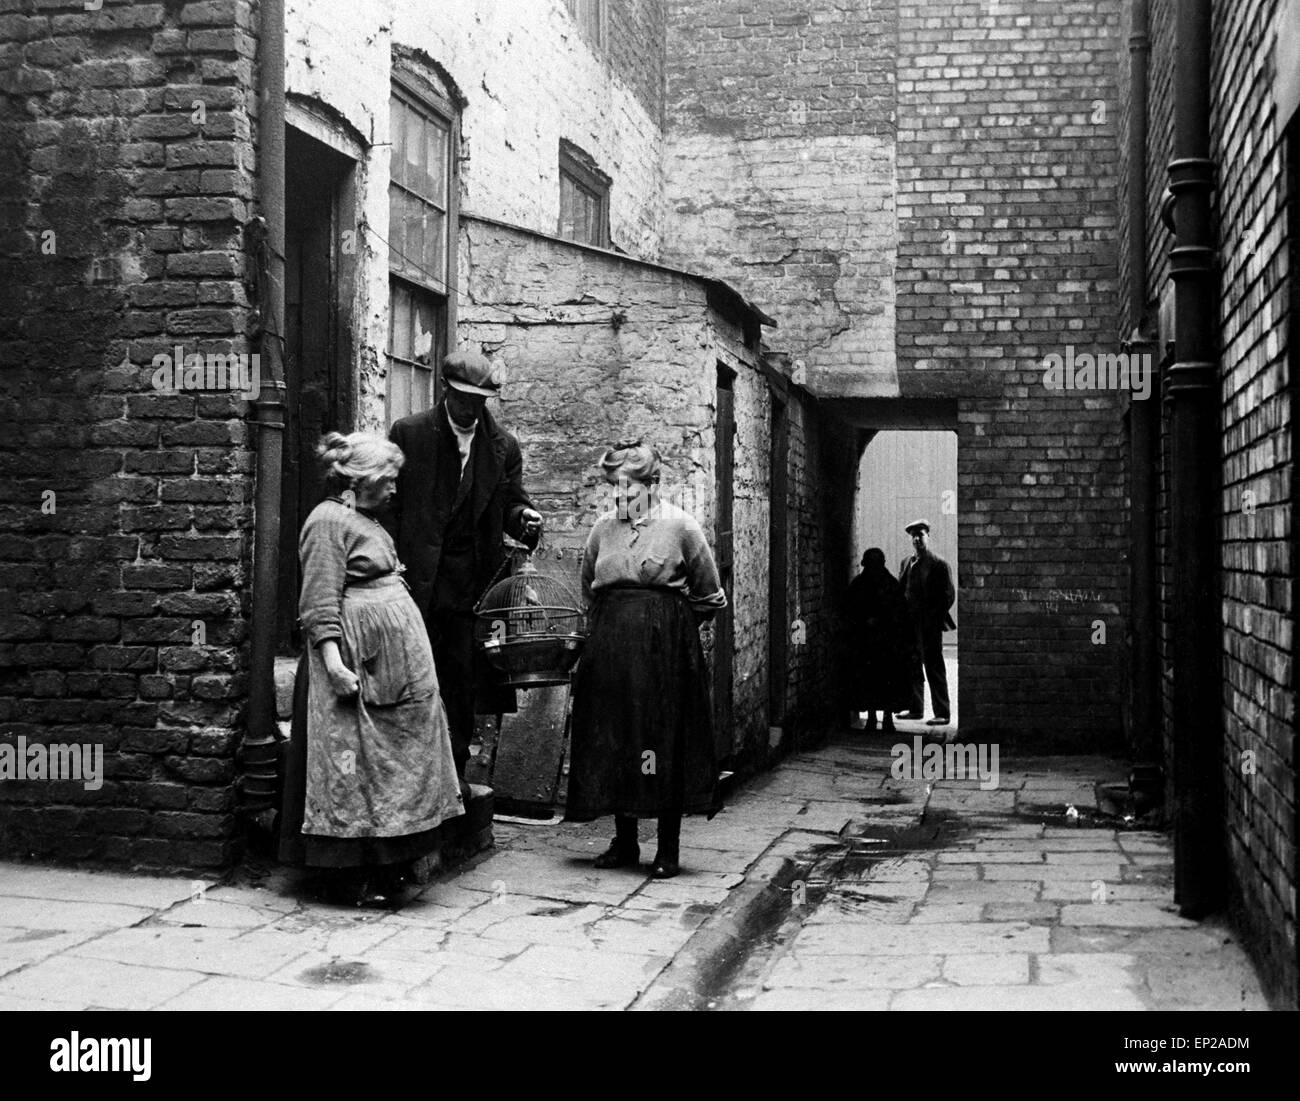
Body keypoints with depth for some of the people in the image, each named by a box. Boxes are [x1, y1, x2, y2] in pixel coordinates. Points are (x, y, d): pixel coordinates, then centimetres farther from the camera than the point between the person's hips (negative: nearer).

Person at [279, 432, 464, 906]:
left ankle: (385, 868, 20)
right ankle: (348, 876, 3)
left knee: (393, 758, 12)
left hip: (396, 658, 10)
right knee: (351, 762, -4)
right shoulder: (328, 521, -11)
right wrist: (334, 663, -25)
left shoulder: (366, 520, 18)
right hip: (358, 660, -10)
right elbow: (320, 603, -17)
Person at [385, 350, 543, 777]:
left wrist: (523, 516, -12)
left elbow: (510, 501, 12)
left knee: (462, 677, 3)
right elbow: (390, 505, 1)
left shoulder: (502, 445, 9)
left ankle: (455, 772, 12)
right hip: (418, 577, -2)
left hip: (473, 580, 2)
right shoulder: (409, 433, 2)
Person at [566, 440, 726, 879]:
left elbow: (708, 596, 3)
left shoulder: (680, 526, -3)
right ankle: (624, 842, 16)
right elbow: (588, 591, 22)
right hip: (610, 648, 4)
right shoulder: (603, 529, 9)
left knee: (666, 741, -2)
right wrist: (615, 621, 15)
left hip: (665, 649, -4)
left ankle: (669, 850, 5)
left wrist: (671, 624, 6)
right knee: (613, 740, 5)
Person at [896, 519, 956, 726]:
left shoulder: (939, 564, -4)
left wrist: (934, 616, -11)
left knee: (934, 669, -4)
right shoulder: (906, 563, 14)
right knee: (912, 667, 11)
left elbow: (949, 595, -5)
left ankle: (943, 714, 0)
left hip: (930, 625, -6)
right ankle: (916, 708, 21)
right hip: (909, 624, 6)